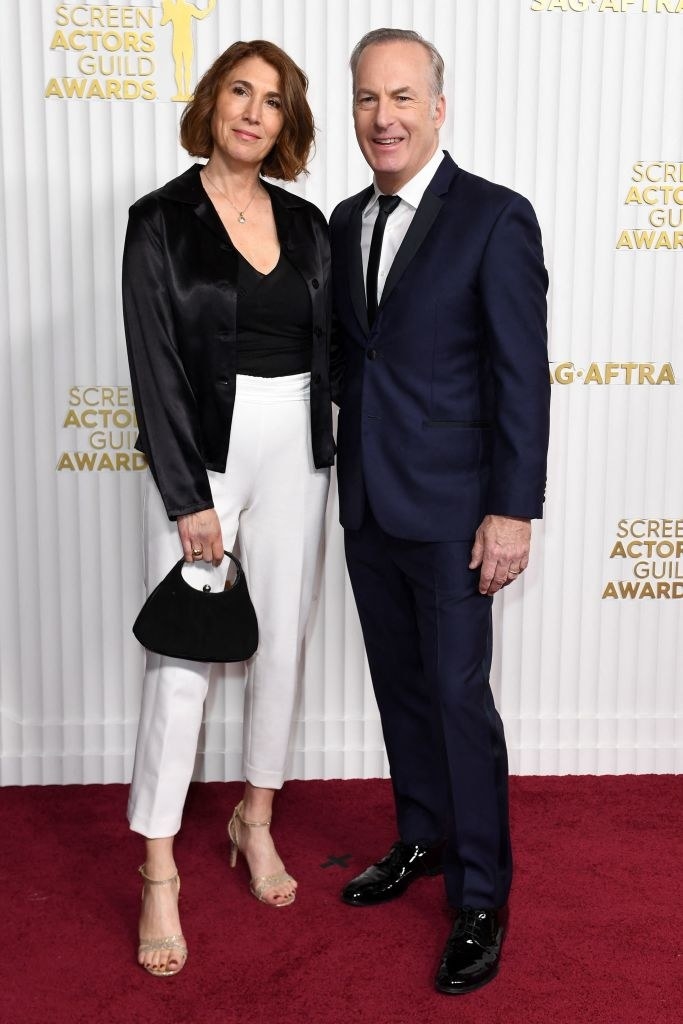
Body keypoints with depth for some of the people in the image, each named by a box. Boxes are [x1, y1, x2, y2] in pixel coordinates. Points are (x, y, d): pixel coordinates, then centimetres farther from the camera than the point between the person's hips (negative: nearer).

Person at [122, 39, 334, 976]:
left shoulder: (306, 224, 8)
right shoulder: (161, 220, -4)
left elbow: (327, 345, 11)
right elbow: (154, 365, -9)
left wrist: (321, 457, 1)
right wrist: (188, 498, -14)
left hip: (295, 453, 5)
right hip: (201, 453, -4)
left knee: (282, 643, 11)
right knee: (182, 660, -3)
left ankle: (256, 823, 32)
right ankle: (159, 876, 10)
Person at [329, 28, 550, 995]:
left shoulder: (496, 218, -10)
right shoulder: (346, 221, 10)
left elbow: (522, 374, -13)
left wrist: (513, 511, -16)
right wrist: (349, 468, 8)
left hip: (451, 507, -6)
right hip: (366, 501, 6)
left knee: (459, 696, 0)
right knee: (400, 685, 17)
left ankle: (480, 898, 16)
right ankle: (423, 839, 36)